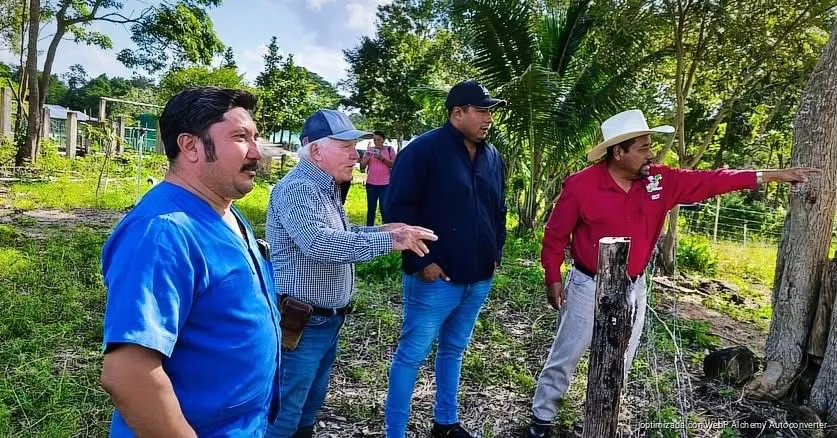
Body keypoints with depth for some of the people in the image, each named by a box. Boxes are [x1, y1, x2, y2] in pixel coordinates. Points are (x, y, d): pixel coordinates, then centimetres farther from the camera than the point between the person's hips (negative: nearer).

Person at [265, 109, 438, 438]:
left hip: (328, 320, 10)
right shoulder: (296, 189, -20)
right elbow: (319, 242, -33)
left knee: (310, 405, 23)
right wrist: (388, 241, -32)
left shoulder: (325, 188, 13)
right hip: (303, 324, -9)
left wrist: (382, 229, 5)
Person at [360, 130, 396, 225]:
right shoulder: (369, 150, 9)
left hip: (385, 184, -3)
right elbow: (362, 166, 8)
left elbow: (394, 164, -6)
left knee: (384, 209, -6)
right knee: (371, 208, 8)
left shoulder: (389, 150, 3)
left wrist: (382, 158, -18)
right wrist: (367, 158, -11)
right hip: (371, 184, 3)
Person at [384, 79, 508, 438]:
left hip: (478, 279, 7)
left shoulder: (492, 156, 10)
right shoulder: (424, 149, -11)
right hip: (436, 278, -7)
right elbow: (398, 207, -14)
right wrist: (420, 261, -16)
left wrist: (496, 254, 14)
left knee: (453, 350, 20)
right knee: (412, 355, 4)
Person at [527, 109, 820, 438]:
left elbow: (709, 181, 4)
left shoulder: (660, 181, -4)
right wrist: (553, 278, -9)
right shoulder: (581, 185, -17)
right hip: (589, 287, -5)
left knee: (620, 364, 17)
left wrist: (770, 175, 4)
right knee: (564, 358, 6)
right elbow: (556, 233, -10)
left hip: (633, 290, 5)